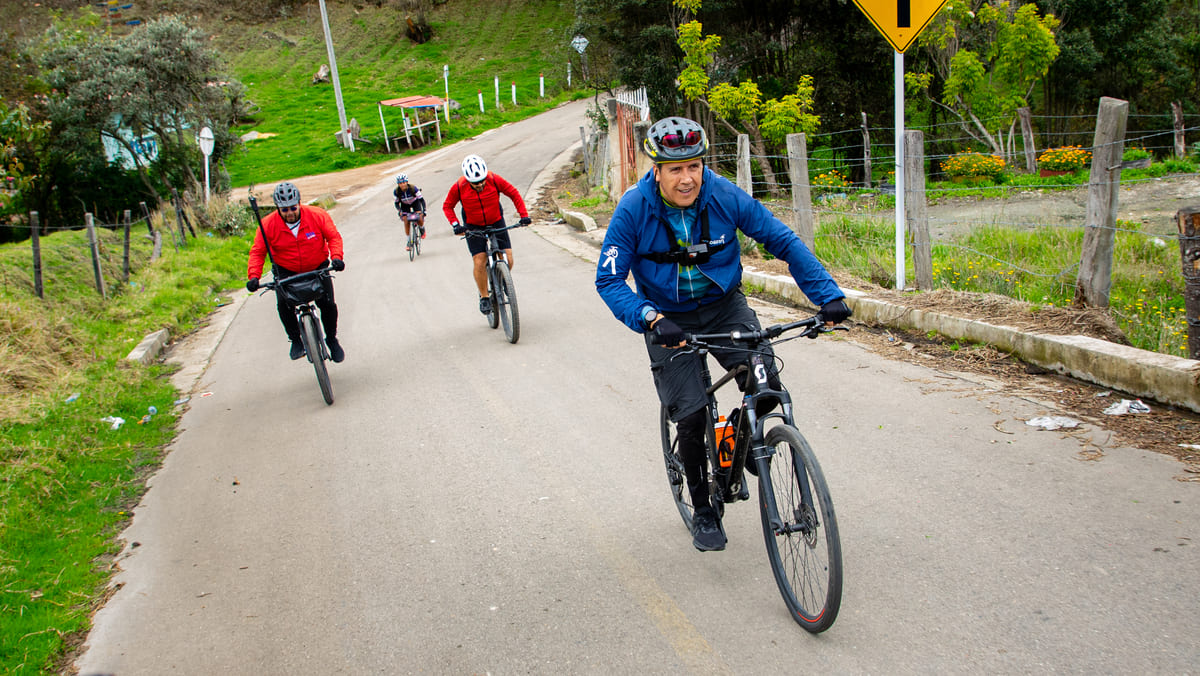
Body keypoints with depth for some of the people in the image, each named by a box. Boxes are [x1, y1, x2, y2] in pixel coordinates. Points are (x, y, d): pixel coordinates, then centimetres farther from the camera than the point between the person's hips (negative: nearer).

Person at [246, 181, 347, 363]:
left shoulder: (317, 216, -16)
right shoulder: (268, 225, -15)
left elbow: (334, 237, -10)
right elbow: (257, 252, -11)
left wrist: (336, 257, -29)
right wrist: (254, 276, -25)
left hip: (317, 268, 0)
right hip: (286, 271, 0)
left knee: (327, 303, -14)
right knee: (284, 304, -22)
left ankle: (332, 339, 14)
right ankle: (295, 340, 3)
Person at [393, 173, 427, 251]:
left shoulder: (413, 188, -32)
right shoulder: (396, 192, -25)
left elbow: (421, 199, -25)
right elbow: (397, 203, -11)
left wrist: (424, 210, -33)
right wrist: (399, 211, -28)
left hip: (415, 202, -2)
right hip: (405, 205, 2)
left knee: (419, 220, -22)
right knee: (406, 222, -12)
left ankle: (422, 229, 15)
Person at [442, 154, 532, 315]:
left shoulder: (494, 179, -20)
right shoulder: (459, 187, -20)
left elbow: (513, 193, -7)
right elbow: (447, 206, -5)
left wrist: (524, 215, -14)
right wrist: (455, 225, -19)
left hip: (496, 223, 1)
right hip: (473, 228, -1)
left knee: (508, 259, -9)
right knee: (480, 262, -13)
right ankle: (484, 297, 6)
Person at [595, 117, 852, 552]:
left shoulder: (726, 197, -17)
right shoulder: (634, 209, -21)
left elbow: (784, 242, -10)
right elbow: (609, 280, -20)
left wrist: (828, 294, -19)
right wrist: (651, 319, -37)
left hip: (724, 305, 2)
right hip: (670, 319, -1)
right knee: (691, 416, -7)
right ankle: (703, 510, 17)